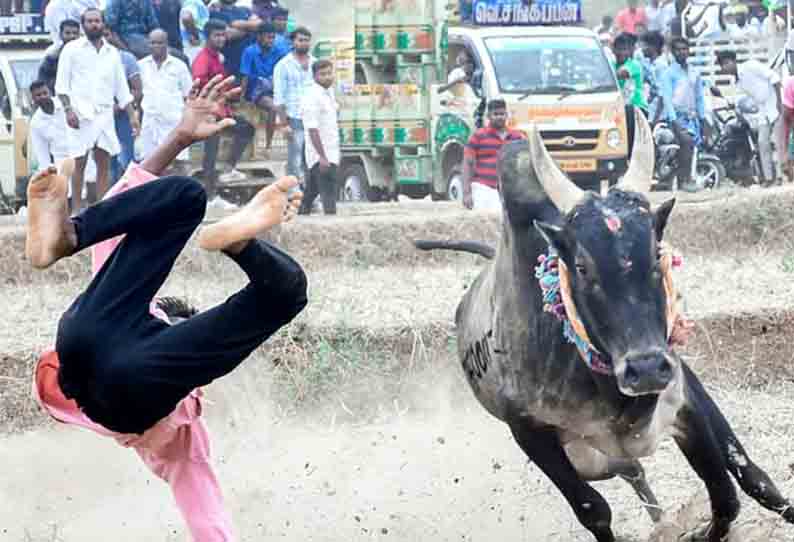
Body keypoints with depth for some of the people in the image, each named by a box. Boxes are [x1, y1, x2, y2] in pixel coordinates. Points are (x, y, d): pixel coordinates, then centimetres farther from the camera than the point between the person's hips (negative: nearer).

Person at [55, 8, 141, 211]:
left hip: (105, 114, 4)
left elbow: (121, 88, 18)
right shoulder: (72, 49, 4)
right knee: (79, 162, -5)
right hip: (81, 114, -4)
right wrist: (68, 109, -13)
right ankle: (77, 209, -2)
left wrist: (132, 115, 10)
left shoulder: (112, 53, 15)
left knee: (104, 162, 1)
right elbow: (61, 84, -1)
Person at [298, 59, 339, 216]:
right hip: (321, 156, -9)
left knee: (311, 192, 17)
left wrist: (337, 151, 23)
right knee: (329, 196, -11)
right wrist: (322, 157, -24)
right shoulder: (313, 97, -17)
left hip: (330, 155, 9)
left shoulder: (330, 92, 12)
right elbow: (313, 130, -20)